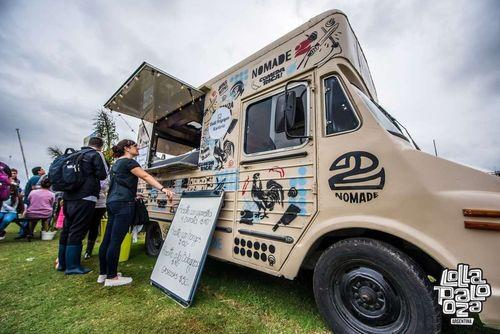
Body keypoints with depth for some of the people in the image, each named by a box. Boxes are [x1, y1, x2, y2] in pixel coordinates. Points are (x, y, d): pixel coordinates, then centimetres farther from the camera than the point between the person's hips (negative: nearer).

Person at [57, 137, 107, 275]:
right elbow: (102, 175, -11)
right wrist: (92, 175, 9)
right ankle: (72, 266, 2)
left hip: (69, 197, 8)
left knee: (67, 229, 15)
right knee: (77, 231, -4)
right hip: (85, 197, -8)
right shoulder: (95, 155, -8)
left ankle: (62, 263, 26)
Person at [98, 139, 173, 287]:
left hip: (112, 202, 10)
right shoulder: (129, 162, -6)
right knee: (116, 241, -6)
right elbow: (145, 176, -21)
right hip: (123, 204, -10)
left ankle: (103, 274, 21)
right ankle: (111, 277, 2)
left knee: (108, 239, 12)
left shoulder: (117, 163, 23)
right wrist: (163, 188, -31)